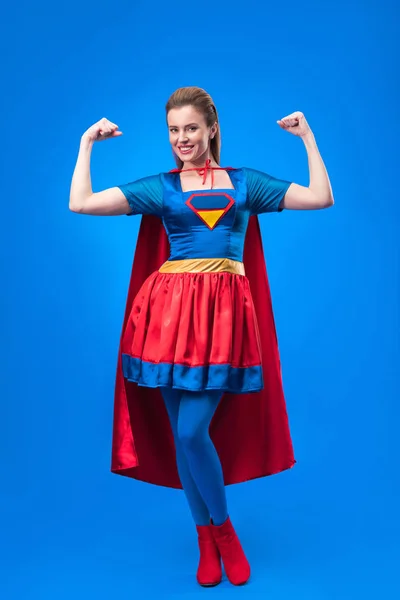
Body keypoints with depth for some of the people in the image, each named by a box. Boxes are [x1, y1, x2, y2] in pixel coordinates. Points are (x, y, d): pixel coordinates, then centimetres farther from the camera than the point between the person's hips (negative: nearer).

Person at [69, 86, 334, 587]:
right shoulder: (160, 187, 10)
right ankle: (210, 538, 28)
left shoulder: (245, 182, 11)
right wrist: (87, 143, 10)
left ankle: (221, 529, 21)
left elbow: (322, 198, 8)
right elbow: (81, 204, 3)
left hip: (224, 316, -1)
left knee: (192, 432, -7)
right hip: (171, 313, 1)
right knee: (181, 435, 6)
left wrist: (308, 137, 11)